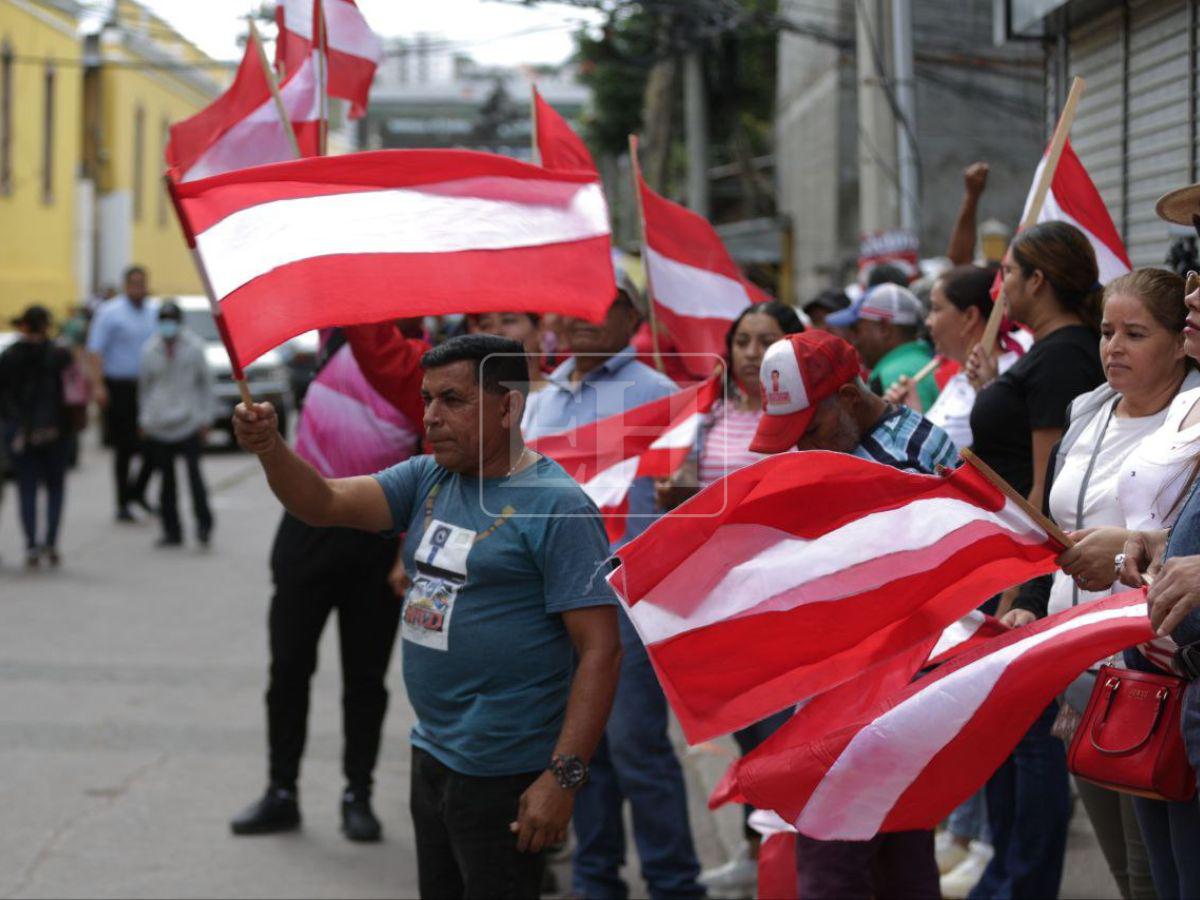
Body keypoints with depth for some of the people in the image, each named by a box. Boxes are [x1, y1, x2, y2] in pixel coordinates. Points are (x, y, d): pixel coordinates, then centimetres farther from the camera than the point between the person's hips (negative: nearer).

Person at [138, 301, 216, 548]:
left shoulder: (194, 347, 3)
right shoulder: (150, 350, 8)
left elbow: (206, 382, 8)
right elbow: (144, 386, 17)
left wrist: (205, 418, 4)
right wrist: (143, 420, 15)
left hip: (188, 423, -2)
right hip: (158, 424, 2)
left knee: (194, 472, -14)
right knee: (166, 478, 4)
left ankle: (203, 523, -9)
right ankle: (171, 530, 11)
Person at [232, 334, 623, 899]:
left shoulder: (556, 506, -14)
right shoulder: (426, 480, 9)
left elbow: (600, 650, -18)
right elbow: (326, 504, -2)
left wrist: (564, 775, -23)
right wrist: (269, 449, -21)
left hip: (504, 775, -8)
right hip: (431, 754, 8)